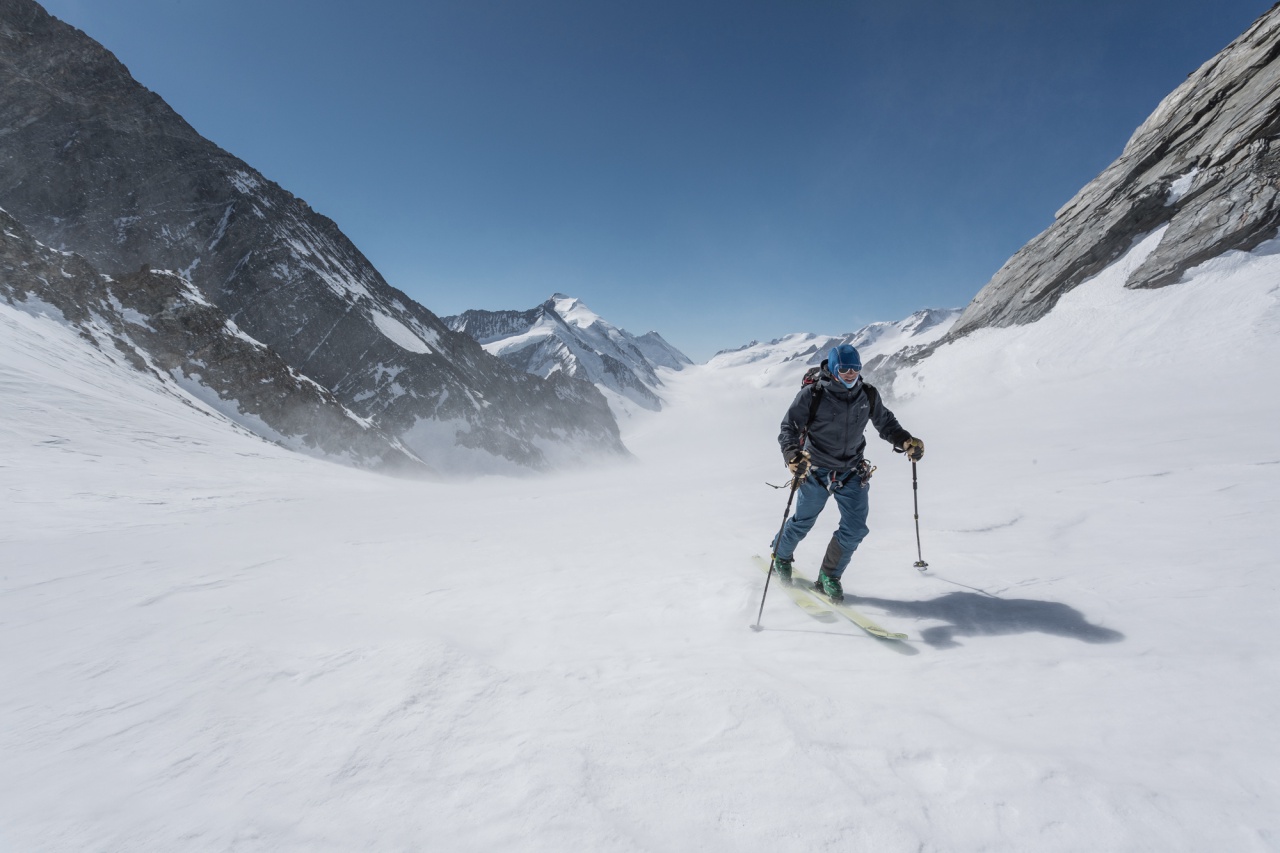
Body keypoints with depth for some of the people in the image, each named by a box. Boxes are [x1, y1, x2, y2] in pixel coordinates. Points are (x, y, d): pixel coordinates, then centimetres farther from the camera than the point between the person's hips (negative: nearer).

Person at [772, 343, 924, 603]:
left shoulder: (868, 396, -5)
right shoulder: (812, 395, -18)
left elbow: (886, 423, 10)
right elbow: (789, 428, -17)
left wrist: (906, 441, -7)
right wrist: (793, 456, -35)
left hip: (852, 473, 3)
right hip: (816, 472, -3)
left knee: (855, 528, -5)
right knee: (802, 523, 13)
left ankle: (829, 576, 16)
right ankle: (781, 557, 43)